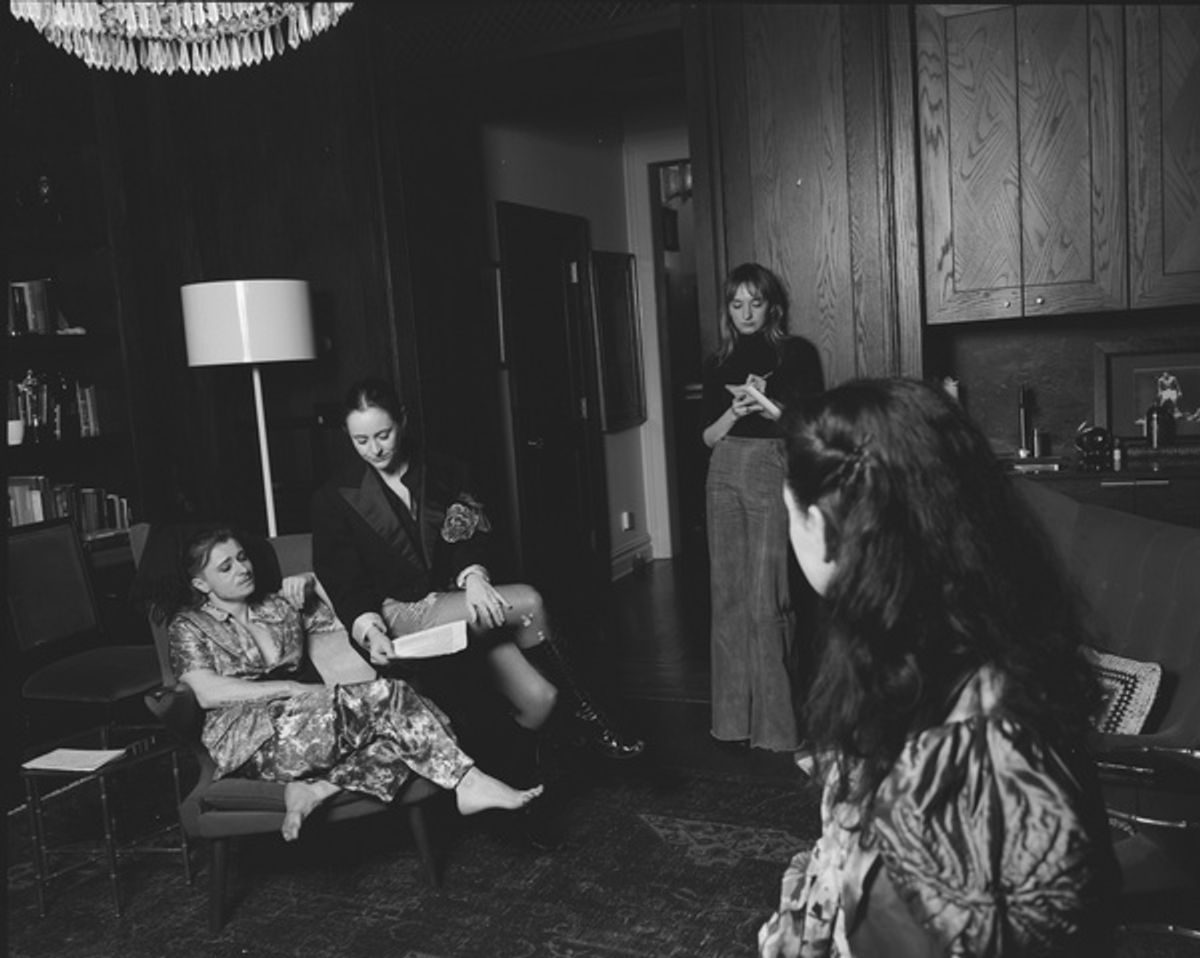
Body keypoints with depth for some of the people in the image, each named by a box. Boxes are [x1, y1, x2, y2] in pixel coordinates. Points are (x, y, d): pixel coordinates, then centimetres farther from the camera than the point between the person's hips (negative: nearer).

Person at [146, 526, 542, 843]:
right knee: (382, 695, -27)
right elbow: (208, 692, -8)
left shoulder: (279, 605, 24)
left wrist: (313, 583, 12)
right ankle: (468, 783, -28)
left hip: (298, 722, 6)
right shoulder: (189, 626, 10)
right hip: (247, 739, -6)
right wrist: (294, 689, -12)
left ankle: (316, 789, -34)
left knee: (396, 735, -25)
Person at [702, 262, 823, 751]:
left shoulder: (797, 354, 4)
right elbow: (709, 436, 12)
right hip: (726, 476, 4)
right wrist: (735, 410, -6)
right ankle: (736, 716, 14)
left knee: (766, 598, -9)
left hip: (774, 473, -4)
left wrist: (769, 407, -15)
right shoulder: (719, 364, 15)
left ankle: (776, 723, 0)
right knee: (728, 596, 4)